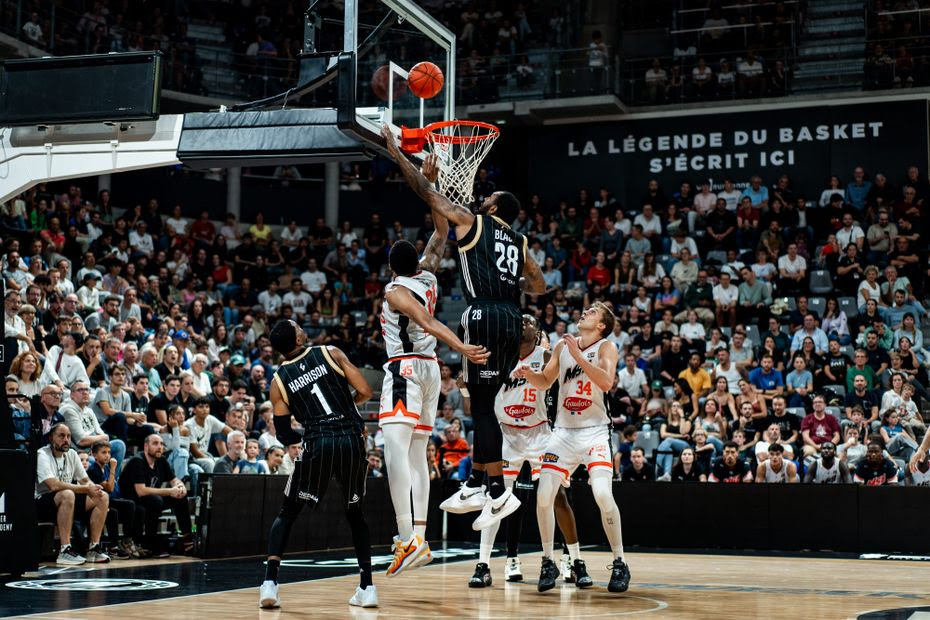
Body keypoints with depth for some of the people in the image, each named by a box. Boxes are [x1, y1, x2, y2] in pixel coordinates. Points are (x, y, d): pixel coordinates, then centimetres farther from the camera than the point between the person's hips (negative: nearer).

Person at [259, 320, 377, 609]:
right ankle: (366, 587, 15)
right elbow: (365, 392, 2)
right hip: (352, 440, 1)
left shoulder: (279, 380, 10)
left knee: (287, 514, 15)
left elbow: (285, 435, 10)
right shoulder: (331, 353, 7)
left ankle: (269, 582, -2)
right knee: (354, 513, 22)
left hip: (318, 444, -1)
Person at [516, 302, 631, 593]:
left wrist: (577, 355, -22)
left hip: (595, 431, -4)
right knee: (544, 495, -7)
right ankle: (548, 563, 8)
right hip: (564, 431, 4)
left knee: (603, 495, -19)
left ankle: (619, 564, -5)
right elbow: (545, 382, 21)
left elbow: (606, 382, -20)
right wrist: (528, 374, 0)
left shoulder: (606, 348, -2)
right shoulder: (563, 346, 11)